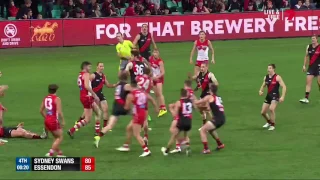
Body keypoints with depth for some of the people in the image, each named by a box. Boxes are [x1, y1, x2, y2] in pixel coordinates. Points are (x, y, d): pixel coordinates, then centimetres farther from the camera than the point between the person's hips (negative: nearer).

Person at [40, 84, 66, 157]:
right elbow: (59, 112, -19)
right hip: (54, 121, -7)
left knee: (56, 137, 21)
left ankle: (59, 153, 23)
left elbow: (41, 110, 13)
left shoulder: (45, 98, 7)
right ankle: (50, 153, -6)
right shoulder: (57, 99, -13)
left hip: (47, 121, 7)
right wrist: (63, 121, -9)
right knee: (60, 137, 5)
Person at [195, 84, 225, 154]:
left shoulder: (209, 97, 0)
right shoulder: (218, 98, 20)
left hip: (217, 119, -8)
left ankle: (206, 149, -12)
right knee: (210, 129, 33)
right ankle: (220, 144, 42)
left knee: (202, 130, -4)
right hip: (223, 118, 8)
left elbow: (196, 103, -1)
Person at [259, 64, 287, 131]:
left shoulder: (277, 77, -11)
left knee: (271, 109, -28)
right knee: (263, 112, 7)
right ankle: (269, 122, 38)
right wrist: (261, 91, -2)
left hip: (275, 96, -6)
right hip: (268, 96, 6)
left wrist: (282, 96, -22)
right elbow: (263, 86, 21)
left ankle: (273, 125, -9)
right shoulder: (266, 77, 6)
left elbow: (284, 87, -13)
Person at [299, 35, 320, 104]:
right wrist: (304, 65, 11)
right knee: (308, 82, -4)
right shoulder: (309, 47, 5)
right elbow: (306, 56, 15)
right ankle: (306, 98, -6)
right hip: (311, 67, 4)